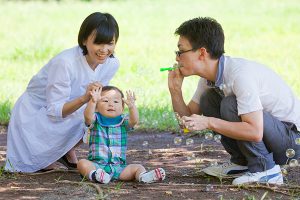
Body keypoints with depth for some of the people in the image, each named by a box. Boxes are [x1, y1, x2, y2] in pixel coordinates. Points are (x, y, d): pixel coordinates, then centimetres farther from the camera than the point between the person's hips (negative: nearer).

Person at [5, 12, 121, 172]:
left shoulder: (112, 63, -13)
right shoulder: (65, 62, -32)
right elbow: (54, 111, -31)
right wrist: (84, 98, -46)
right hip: (34, 111, -6)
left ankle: (68, 151, 2)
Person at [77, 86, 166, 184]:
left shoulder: (123, 122, 8)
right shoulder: (96, 120, 4)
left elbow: (134, 120, -14)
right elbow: (88, 116, -19)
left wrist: (132, 106, -34)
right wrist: (93, 101, -39)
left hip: (118, 167, 2)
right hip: (97, 164, -2)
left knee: (138, 167, -18)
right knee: (82, 163, -28)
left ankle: (143, 176, -46)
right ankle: (93, 174, -54)